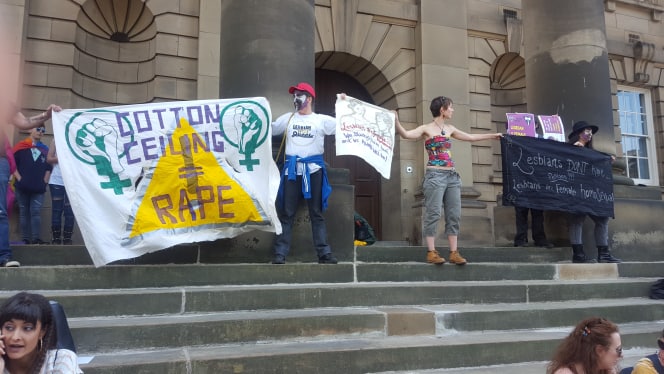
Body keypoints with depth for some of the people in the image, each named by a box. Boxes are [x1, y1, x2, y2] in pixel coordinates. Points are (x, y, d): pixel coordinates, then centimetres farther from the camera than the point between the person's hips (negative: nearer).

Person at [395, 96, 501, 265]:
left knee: (454, 215, 4)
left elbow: (470, 137, 30)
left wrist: (492, 135, 37)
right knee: (433, 214, -6)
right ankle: (431, 252, -1)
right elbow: (406, 134, -18)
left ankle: (454, 252, 9)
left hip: (451, 176, 7)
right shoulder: (426, 129, -3)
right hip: (435, 175, -7)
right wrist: (396, 121, -34)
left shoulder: (449, 129, 17)